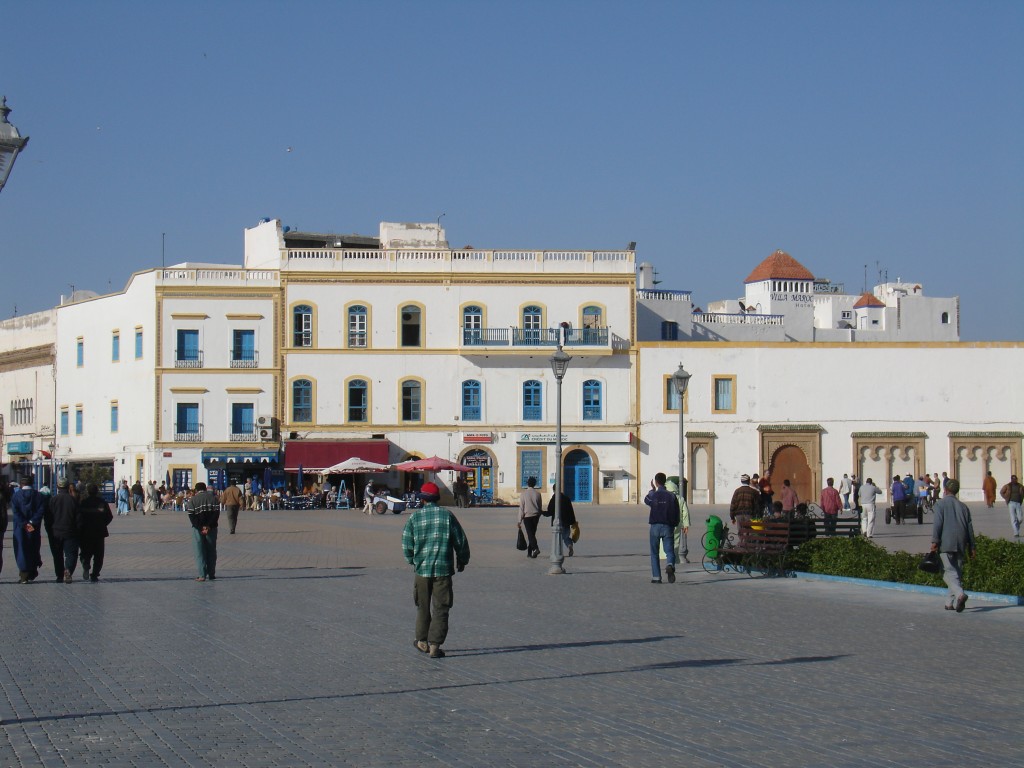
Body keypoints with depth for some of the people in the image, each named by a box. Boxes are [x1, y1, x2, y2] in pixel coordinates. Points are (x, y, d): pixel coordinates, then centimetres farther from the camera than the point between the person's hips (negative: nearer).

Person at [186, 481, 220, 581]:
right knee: (211, 551, 12)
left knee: (200, 552, 2)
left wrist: (200, 528, -13)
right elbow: (216, 512, -7)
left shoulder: (192, 500, 1)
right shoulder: (212, 497, 5)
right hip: (211, 528, 1)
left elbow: (191, 516, -10)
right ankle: (211, 574, 14)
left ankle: (201, 575, -6)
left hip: (198, 528, -1)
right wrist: (208, 526, -11)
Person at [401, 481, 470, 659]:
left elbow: (407, 545, -1)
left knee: (423, 607, 18)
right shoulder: (447, 516, -3)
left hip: (421, 569, 1)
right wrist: (462, 561, 17)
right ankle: (434, 646, -3)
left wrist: (412, 560, 19)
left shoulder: (414, 517, -3)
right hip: (443, 569, -1)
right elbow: (461, 541, 1)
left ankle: (422, 642, 29)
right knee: (440, 609, 2)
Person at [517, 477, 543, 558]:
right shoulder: (537, 493, 3)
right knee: (532, 534, 11)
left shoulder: (523, 493, -6)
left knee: (530, 534, -7)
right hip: (535, 516, 3)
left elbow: (521, 507, -5)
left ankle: (535, 548, -28)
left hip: (527, 516, -3)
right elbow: (540, 506, 9)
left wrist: (520, 520, -2)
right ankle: (529, 552, 15)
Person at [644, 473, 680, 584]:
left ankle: (656, 577, 7)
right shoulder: (672, 496, 0)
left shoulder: (653, 495, -6)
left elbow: (646, 500, 18)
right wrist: (674, 525, 16)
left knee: (654, 553, 9)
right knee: (669, 550, 2)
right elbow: (677, 513, 2)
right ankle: (670, 565, -30)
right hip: (668, 527, 1)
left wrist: (652, 489, 30)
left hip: (655, 526, -1)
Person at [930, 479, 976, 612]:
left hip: (946, 544, -5)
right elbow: (970, 527, 14)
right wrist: (971, 547, 16)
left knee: (949, 572, -10)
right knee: (957, 572, 12)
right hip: (960, 545, 5)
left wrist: (934, 541, -11)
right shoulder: (963, 506, 16)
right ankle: (951, 602, 14)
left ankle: (960, 594, -34)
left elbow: (937, 523, -10)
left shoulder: (941, 504, 2)